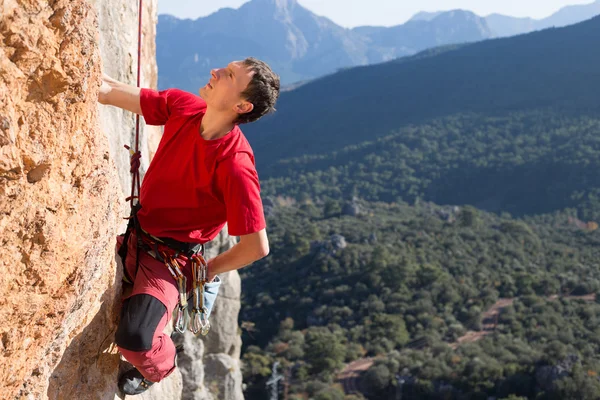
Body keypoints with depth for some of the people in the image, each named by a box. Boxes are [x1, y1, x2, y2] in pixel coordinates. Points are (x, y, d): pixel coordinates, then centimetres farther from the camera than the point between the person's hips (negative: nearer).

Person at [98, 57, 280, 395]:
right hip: (136, 237, 7)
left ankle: (160, 367, 12)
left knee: (134, 338, -25)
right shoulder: (184, 107, -10)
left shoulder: (235, 164, -28)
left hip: (170, 259, -7)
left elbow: (257, 247, -23)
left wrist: (204, 271, -8)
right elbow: (108, 92, -5)